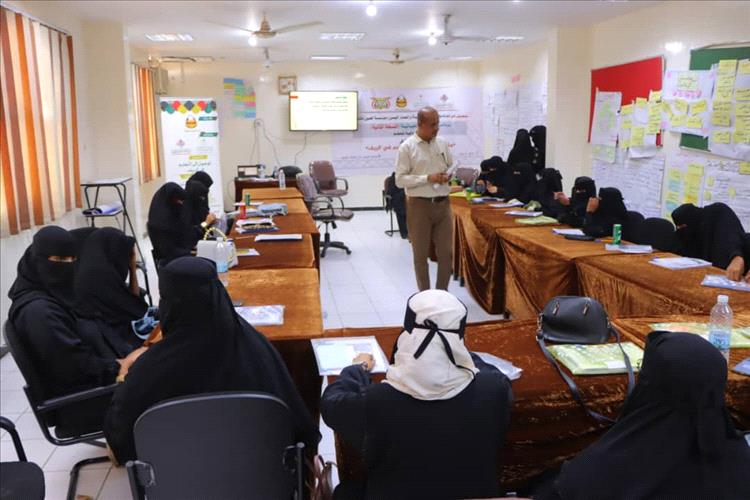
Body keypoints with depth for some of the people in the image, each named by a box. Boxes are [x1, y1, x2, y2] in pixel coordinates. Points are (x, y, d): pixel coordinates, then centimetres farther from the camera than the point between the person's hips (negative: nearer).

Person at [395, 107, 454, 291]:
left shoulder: (442, 144, 8)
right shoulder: (407, 147, -6)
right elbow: (400, 179, -11)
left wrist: (449, 176, -5)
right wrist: (428, 178, -18)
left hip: (443, 204, 4)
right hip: (419, 205, -4)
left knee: (446, 252, 7)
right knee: (421, 254, 6)